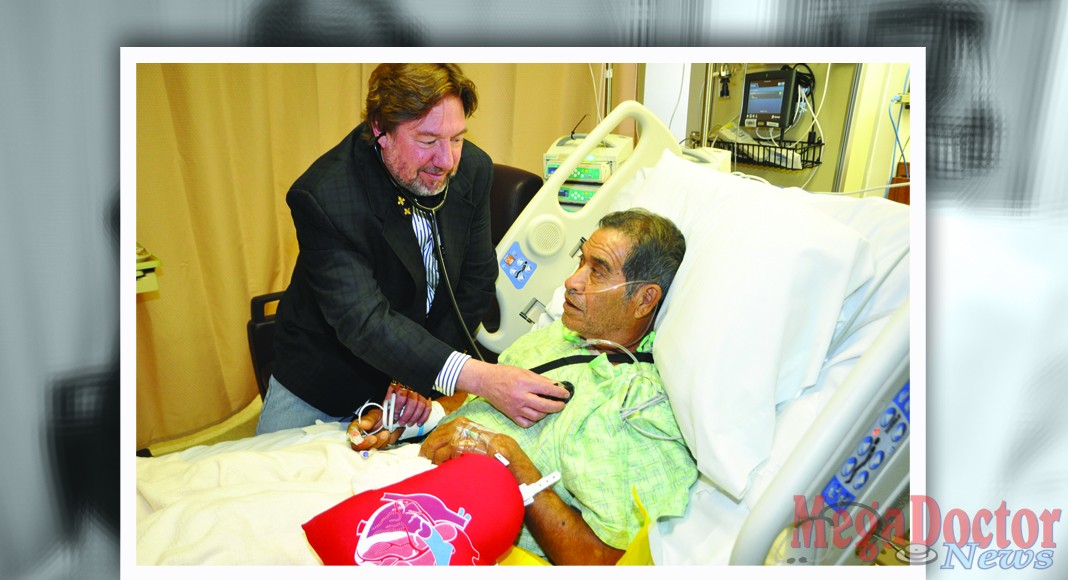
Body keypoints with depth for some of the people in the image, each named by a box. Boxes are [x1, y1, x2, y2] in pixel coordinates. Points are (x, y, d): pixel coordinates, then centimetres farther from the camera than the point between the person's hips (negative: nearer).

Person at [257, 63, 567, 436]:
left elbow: (476, 283, -7)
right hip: (325, 376, -2)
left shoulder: (473, 168, -14)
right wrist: (478, 378, -47)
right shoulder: (323, 197, -30)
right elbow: (363, 323, -36)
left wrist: (424, 376, -15)